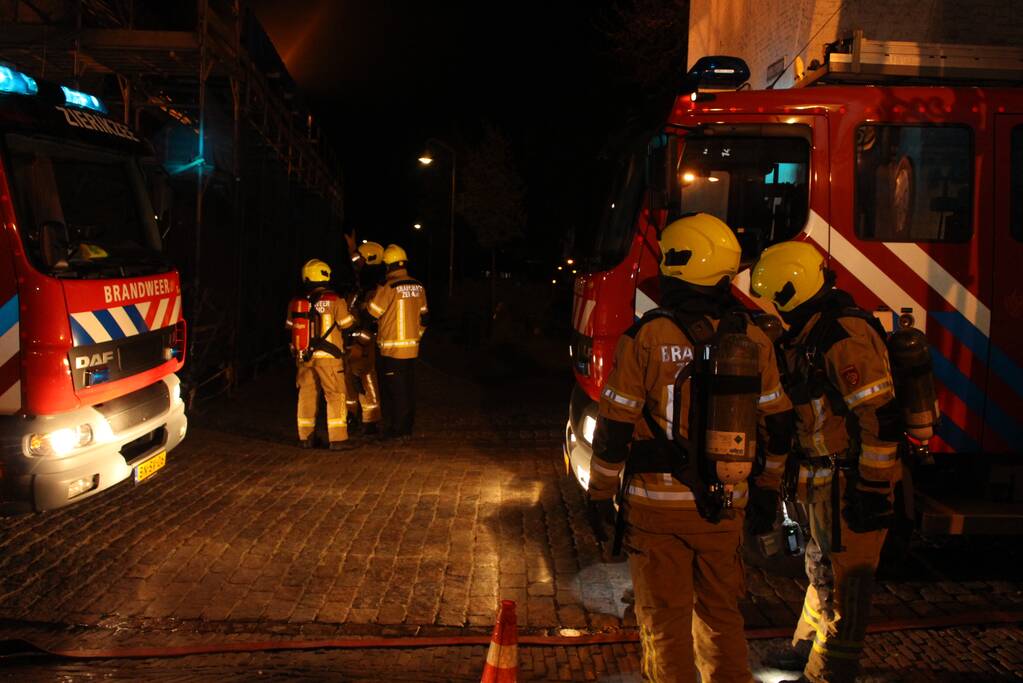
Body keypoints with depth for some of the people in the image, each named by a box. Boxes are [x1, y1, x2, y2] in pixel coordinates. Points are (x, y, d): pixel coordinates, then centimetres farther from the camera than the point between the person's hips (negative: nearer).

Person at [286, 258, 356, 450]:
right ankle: (338, 438, -3)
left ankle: (306, 437, 21)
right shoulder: (335, 300, -10)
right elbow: (347, 323, -3)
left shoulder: (295, 302, 2)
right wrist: (352, 313, 18)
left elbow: (290, 326, 11)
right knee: (335, 395, 1)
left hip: (303, 356, 5)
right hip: (328, 356, -4)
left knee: (307, 395, 14)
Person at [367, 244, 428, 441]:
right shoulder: (418, 287, 6)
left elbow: (371, 313, -8)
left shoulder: (388, 287, -14)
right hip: (411, 347, 6)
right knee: (409, 389, 12)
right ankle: (407, 429, 19)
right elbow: (424, 318, 13)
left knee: (394, 390, -1)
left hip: (392, 349, -6)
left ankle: (396, 430, 2)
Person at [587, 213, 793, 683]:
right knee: (721, 614, 20)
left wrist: (600, 494, 1)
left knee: (665, 620, 10)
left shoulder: (647, 339, -14)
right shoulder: (753, 340, -2)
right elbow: (777, 426, 5)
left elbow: (614, 428, -11)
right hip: (724, 508, 4)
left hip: (657, 506, -3)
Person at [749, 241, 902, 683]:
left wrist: (875, 489, -23)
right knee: (823, 567, 23)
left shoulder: (846, 336, -23)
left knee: (843, 580, 2)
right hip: (826, 481, 10)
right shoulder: (810, 334, 9)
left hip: (852, 483, -10)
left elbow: (880, 418, -25)